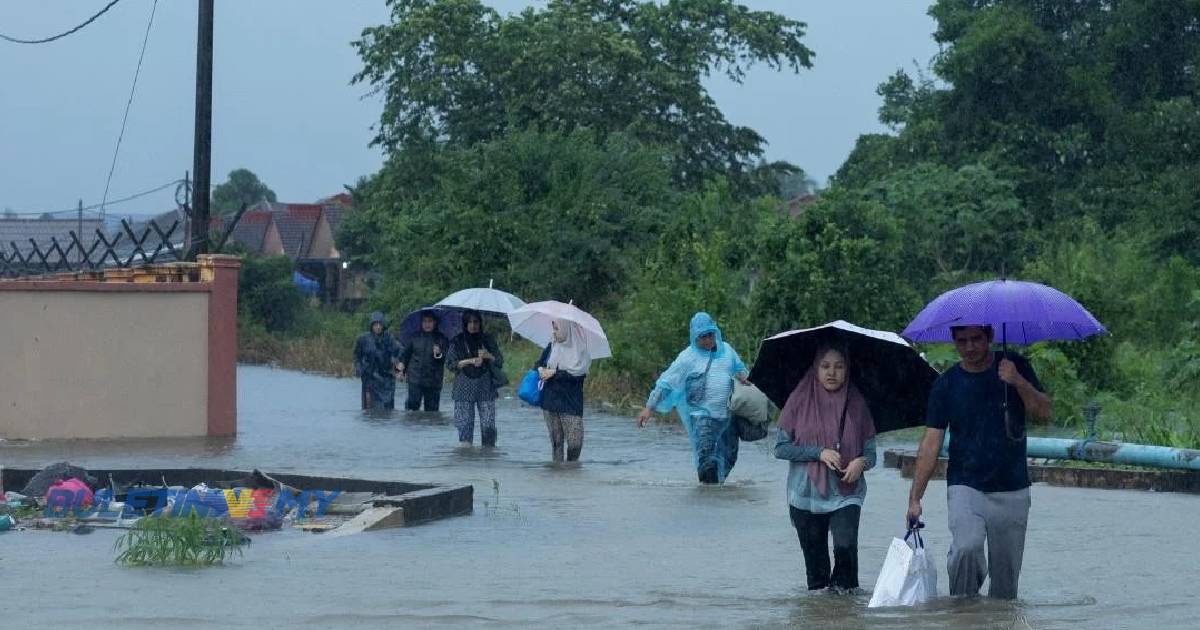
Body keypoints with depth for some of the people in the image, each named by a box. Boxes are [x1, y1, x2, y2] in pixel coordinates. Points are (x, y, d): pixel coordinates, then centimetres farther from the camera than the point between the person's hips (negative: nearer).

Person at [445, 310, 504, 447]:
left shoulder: (488, 340, 10)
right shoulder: (457, 342, 6)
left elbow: (500, 362, 10)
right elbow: (450, 363, 0)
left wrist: (488, 356, -10)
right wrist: (470, 361, -11)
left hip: (486, 389, 1)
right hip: (464, 390, -1)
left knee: (488, 425, -7)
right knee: (465, 425, -6)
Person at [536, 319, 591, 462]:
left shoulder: (580, 351, -2)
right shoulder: (551, 347, 12)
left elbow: (578, 373, -14)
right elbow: (539, 364, 21)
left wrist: (554, 373, -11)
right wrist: (541, 370, -3)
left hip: (571, 403, -3)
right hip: (550, 401, 4)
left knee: (575, 442, -11)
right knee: (556, 441, 2)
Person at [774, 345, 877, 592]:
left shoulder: (856, 405, 4)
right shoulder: (800, 401, 1)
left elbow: (870, 452, 8)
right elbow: (781, 447, 0)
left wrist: (861, 462, -16)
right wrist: (819, 452, -12)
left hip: (845, 494, -1)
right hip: (806, 495, 1)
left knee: (846, 545, -22)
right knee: (814, 557, 6)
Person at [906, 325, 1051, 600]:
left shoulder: (1014, 367, 4)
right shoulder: (946, 385, 1)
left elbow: (1044, 412, -2)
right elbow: (931, 444, 0)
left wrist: (1018, 382, -19)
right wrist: (915, 498, -5)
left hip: (1012, 491, 1)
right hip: (965, 487, -1)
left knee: (1006, 572, 2)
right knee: (966, 547, -24)